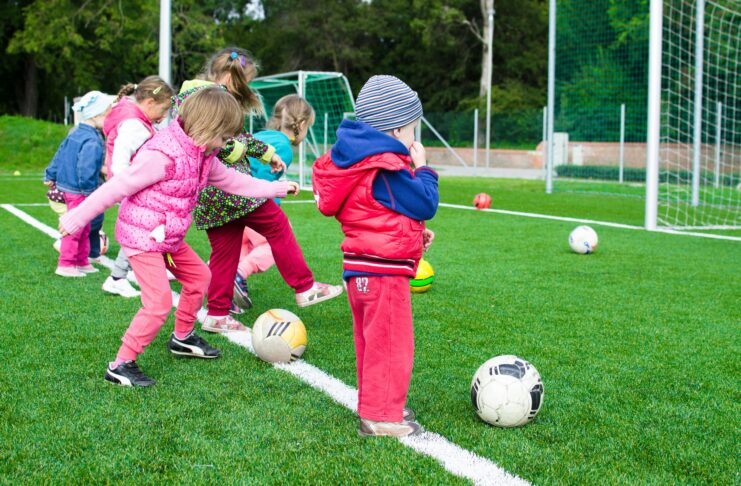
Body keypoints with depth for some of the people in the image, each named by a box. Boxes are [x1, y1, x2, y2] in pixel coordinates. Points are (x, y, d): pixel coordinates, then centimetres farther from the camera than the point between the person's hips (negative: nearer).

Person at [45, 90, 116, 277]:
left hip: (66, 186, 10)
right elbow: (86, 170, -28)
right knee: (76, 228, -1)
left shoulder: (75, 134, 9)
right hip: (79, 192, -10)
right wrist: (90, 189, -20)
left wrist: (50, 176, 23)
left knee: (84, 228, 19)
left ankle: (82, 262, 28)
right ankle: (65, 264, 6)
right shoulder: (92, 142, -22)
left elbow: (60, 155, 16)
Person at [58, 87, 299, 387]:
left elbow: (232, 181, 19)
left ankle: (182, 338, 39)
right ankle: (121, 365, -5)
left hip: (169, 238, 10)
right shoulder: (163, 156, -26)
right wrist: (77, 218, -18)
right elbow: (116, 187, -23)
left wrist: (276, 188, 22)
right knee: (159, 302, -15)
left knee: (199, 276, 20)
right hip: (141, 237, -10)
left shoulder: (203, 156, 4)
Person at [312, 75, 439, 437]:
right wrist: (422, 168, -1)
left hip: (360, 268, 11)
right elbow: (425, 204, -15)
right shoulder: (388, 169, -20)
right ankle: (382, 417, 3)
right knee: (391, 345, -2)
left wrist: (414, 231, 16)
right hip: (384, 270, -11)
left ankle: (376, 405, 32)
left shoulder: (360, 160, 12)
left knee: (373, 343, 19)